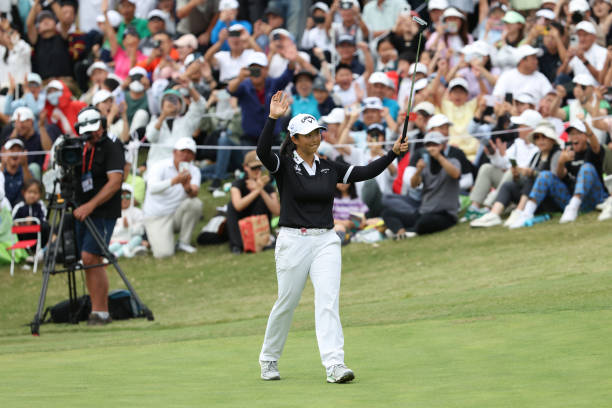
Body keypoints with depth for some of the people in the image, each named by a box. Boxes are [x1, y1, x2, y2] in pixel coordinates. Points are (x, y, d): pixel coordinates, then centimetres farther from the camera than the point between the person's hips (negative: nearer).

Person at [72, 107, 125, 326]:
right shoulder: (81, 150, 14)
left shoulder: (112, 149, -8)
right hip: (82, 212, 7)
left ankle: (99, 312, -14)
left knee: (90, 257, -16)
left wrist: (90, 205, -24)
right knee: (92, 262, 6)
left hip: (103, 213, -7)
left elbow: (115, 182, -18)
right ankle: (101, 311, 10)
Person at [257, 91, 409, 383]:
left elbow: (365, 173, 5)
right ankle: (269, 360, 24)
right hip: (293, 241, -3)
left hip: (326, 241, 3)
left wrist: (393, 153, -7)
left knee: (328, 299, -12)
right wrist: (273, 119, -34)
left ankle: (334, 364, -22)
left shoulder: (330, 168, 11)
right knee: (287, 302, 3)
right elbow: (262, 152, -23)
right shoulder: (284, 166, -3)